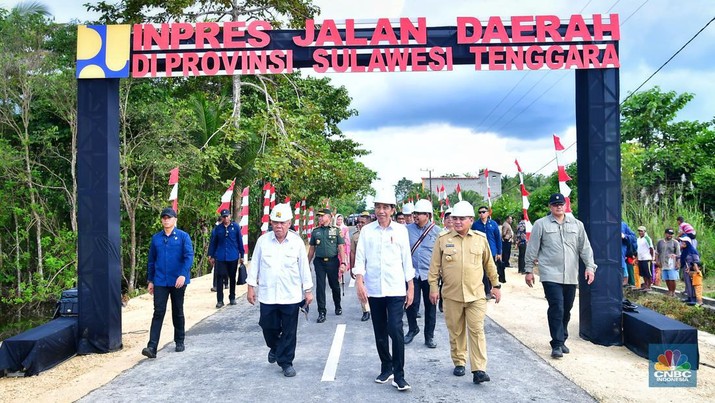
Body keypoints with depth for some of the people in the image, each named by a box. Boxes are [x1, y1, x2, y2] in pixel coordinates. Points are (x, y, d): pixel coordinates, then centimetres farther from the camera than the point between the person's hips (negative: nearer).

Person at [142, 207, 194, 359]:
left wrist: (183, 275, -24)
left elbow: (189, 256, -11)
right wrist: (150, 280, 12)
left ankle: (179, 342, 26)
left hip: (177, 282, -2)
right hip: (160, 282, 2)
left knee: (178, 312, 11)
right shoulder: (156, 238, 7)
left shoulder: (183, 236, -3)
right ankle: (152, 347, -8)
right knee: (158, 313, -5)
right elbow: (151, 260, 13)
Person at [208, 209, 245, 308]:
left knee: (232, 278, 12)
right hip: (220, 258, 0)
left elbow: (240, 242, 2)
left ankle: (232, 298, 25)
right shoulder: (217, 229, 0)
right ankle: (219, 300, 2)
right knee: (219, 278, -3)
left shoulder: (236, 227, -2)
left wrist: (241, 256, 3)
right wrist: (211, 256, 2)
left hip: (233, 257, 0)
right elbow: (213, 242, 4)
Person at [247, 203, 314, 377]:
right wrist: (251, 287, 4)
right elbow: (255, 265, 6)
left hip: (291, 296, -1)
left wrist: (308, 290, 3)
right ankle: (275, 348, 42)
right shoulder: (263, 241, 0)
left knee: (289, 331, 4)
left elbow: (304, 267, 2)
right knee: (268, 327, 10)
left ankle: (286, 362, 19)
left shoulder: (297, 242, -2)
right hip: (267, 295, 1)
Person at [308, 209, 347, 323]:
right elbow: (312, 248, 13)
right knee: (320, 287, -1)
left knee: (335, 285, 10)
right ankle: (322, 312, 5)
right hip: (319, 262, 2)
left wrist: (343, 263, -10)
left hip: (333, 261, -2)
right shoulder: (315, 231, 8)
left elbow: (341, 248, -1)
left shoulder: (336, 230, 1)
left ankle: (338, 307, 31)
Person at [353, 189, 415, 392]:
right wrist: (359, 283, -10)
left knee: (395, 330, -11)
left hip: (396, 290, -2)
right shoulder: (366, 230, 2)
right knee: (380, 333, 11)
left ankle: (399, 375, 0)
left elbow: (407, 260, 4)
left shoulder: (401, 230, 1)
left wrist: (410, 288, 4)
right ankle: (386, 368, 28)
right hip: (373, 290, 2)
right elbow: (360, 259, 1)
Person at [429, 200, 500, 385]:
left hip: (476, 295, 0)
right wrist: (433, 287, 1)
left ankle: (479, 370, -2)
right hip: (451, 295, 0)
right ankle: (459, 363, 27)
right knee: (456, 331, 11)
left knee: (477, 331, -4)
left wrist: (496, 285, 14)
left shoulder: (480, 238, 3)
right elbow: (435, 266, 4)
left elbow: (489, 264, 13)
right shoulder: (443, 239, 0)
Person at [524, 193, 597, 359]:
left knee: (566, 310, 11)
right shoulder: (541, 224, 1)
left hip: (571, 276, 4)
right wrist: (529, 270, 2)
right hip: (550, 275, -4)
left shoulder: (576, 224, 11)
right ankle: (557, 344, -5)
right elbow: (532, 249, 3)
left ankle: (561, 340, 27)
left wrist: (590, 266, 1)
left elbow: (585, 247, 11)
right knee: (556, 308, -11)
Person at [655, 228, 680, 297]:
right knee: (666, 279, 8)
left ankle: (673, 292, 2)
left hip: (672, 264, -4)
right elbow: (657, 253, 16)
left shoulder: (675, 242, 1)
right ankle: (669, 291, 20)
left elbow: (678, 254, -1)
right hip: (663, 264, 4)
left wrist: (678, 263, -7)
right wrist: (657, 261, 8)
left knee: (672, 279, -7)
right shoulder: (660, 242, 11)